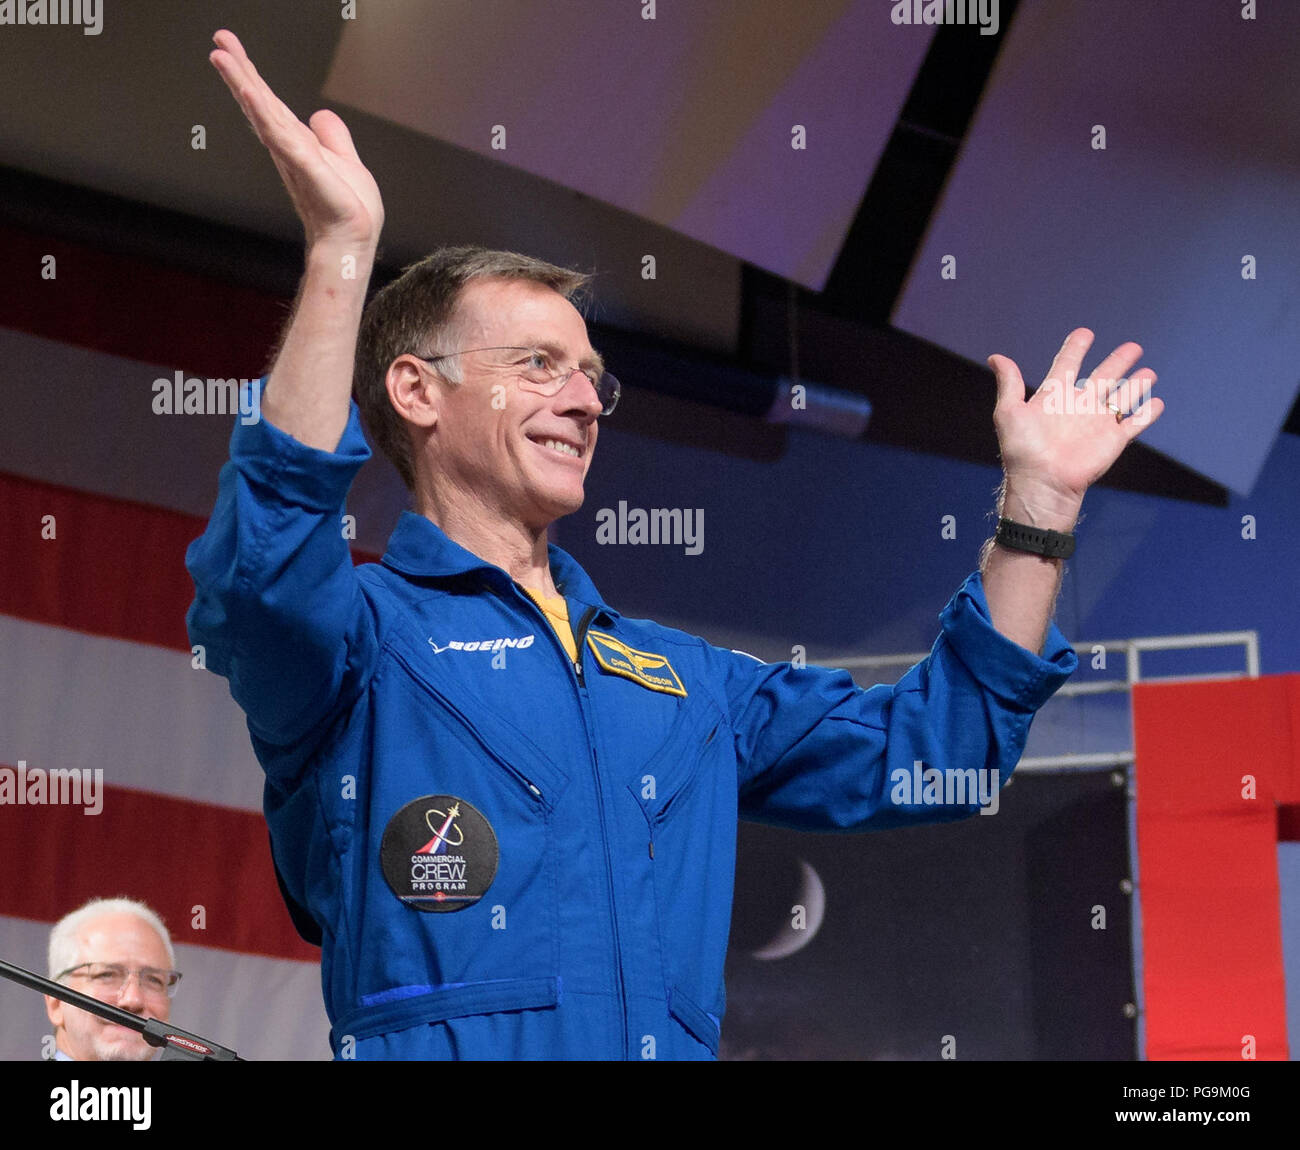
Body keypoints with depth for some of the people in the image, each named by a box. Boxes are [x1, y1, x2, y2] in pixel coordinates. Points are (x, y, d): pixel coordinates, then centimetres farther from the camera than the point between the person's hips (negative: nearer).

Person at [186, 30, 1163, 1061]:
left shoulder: (681, 678, 25)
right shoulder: (365, 637, 6)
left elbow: (926, 749, 26)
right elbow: (265, 577, -16)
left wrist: (1039, 498, 21)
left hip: (676, 1047, 5)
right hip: (439, 1053, -5)